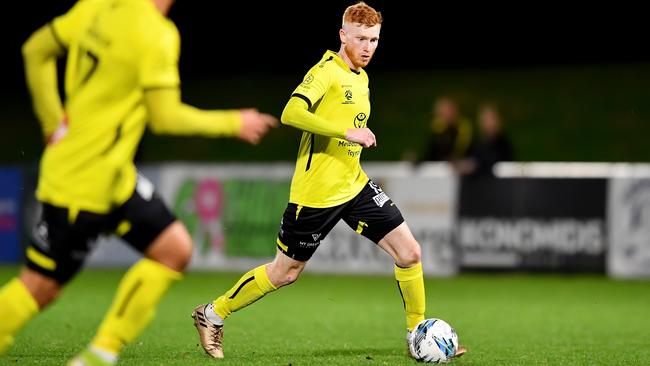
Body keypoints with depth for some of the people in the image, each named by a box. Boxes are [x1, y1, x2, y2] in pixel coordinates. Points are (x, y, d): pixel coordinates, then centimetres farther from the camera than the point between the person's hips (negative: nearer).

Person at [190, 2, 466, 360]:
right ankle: (213, 313, 24)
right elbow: (291, 114, -30)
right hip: (315, 192, -7)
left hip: (354, 186, 7)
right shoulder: (326, 71, -15)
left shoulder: (361, 77, 12)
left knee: (409, 252, -4)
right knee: (285, 272, 4)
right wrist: (347, 132, -31)